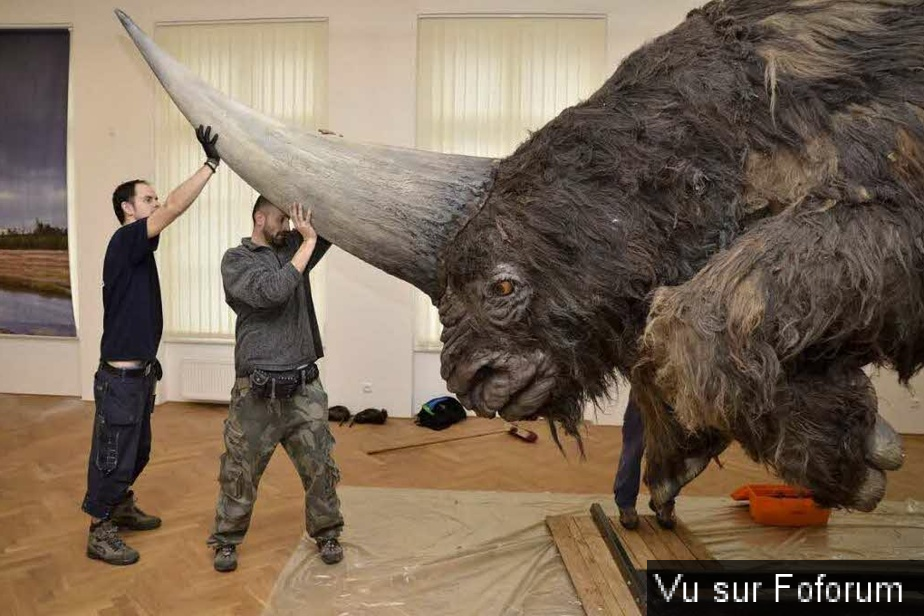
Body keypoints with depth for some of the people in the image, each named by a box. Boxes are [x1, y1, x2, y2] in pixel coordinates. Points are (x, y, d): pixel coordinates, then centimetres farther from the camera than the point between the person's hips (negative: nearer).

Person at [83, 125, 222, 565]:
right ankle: (100, 534, 16)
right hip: (119, 377, -9)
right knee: (112, 457, 3)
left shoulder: (138, 249, 13)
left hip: (138, 372, 10)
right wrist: (211, 163, -27)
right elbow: (175, 208, -27)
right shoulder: (124, 241, -16)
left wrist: (148, 355, 15)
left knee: (137, 452, 22)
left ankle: (122, 508, 40)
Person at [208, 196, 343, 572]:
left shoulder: (294, 248, 12)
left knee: (319, 467, 7)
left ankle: (326, 534, 25)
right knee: (240, 471, 8)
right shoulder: (236, 259, -2)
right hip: (258, 390, -3)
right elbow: (273, 291, -19)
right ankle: (226, 540, 27)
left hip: (304, 385, 4)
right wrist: (307, 242, -14)